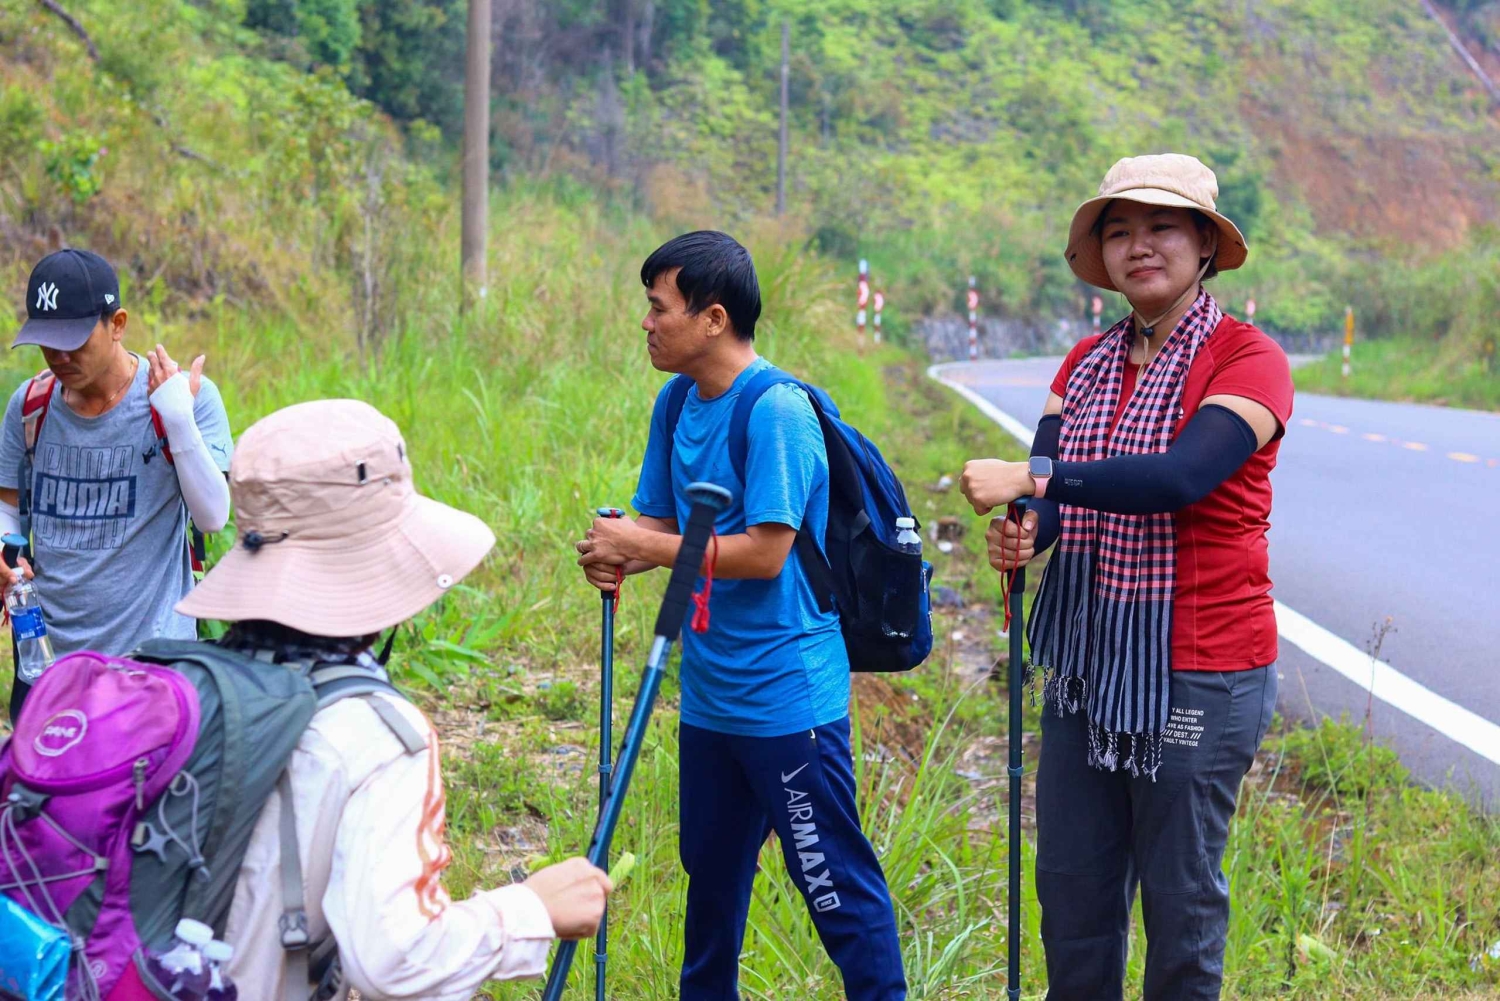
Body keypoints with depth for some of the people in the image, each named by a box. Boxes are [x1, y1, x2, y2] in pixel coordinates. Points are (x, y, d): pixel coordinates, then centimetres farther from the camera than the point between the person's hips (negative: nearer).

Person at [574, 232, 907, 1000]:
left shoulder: (777, 411, -18)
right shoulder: (677, 404, 7)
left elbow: (765, 551, -22)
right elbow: (660, 520, 11)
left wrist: (644, 547, -18)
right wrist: (616, 552, -11)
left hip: (786, 695, -8)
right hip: (708, 691, 8)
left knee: (833, 879, -1)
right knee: (710, 868, 20)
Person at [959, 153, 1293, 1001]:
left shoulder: (1247, 359, -11)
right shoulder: (1088, 364, 10)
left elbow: (1181, 477, -27)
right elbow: (1046, 493, -1)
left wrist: (1034, 477, -32)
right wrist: (1022, 534, -24)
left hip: (1201, 676, -6)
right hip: (1091, 665, 6)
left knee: (1180, 896, 4)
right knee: (1071, 887, 11)